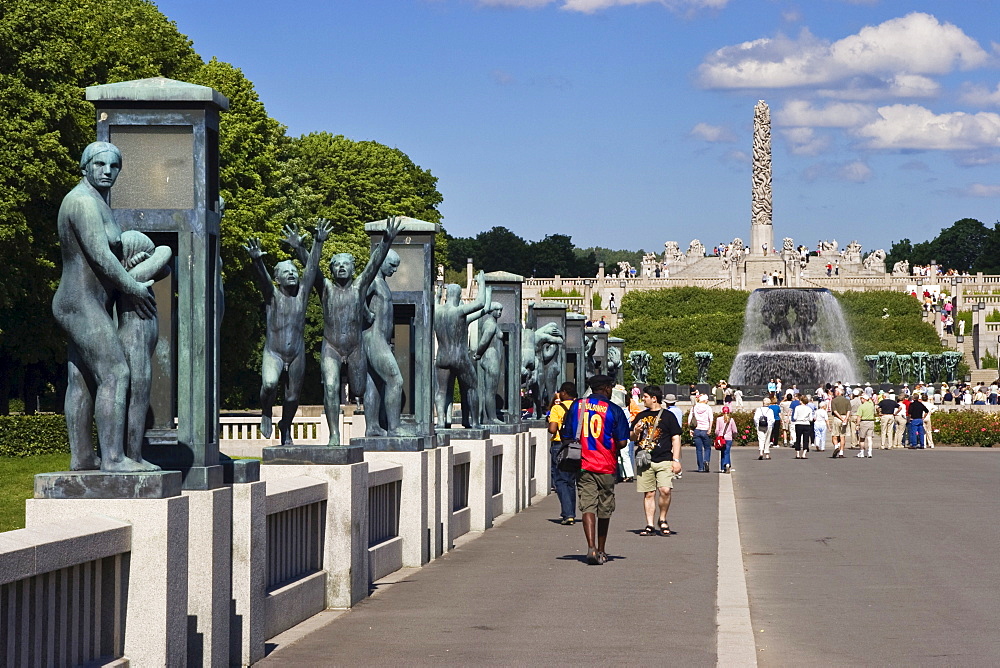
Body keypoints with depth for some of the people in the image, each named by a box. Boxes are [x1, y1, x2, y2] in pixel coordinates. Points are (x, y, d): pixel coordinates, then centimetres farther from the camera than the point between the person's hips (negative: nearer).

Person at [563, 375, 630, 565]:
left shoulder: (577, 407, 3)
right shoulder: (614, 410, -5)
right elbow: (622, 442, -7)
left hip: (583, 465, 1)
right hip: (606, 467, -1)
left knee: (587, 506, -2)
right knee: (604, 510, 12)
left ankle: (591, 547, -21)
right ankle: (601, 551, 23)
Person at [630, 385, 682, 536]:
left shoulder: (668, 415, 4)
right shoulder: (641, 416, 16)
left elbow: (676, 438, 3)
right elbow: (632, 438, 23)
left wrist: (676, 460, -5)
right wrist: (636, 432, -2)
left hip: (664, 461, -4)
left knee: (665, 490, -16)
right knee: (648, 494, 2)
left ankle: (662, 520, 3)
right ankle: (650, 525, 7)